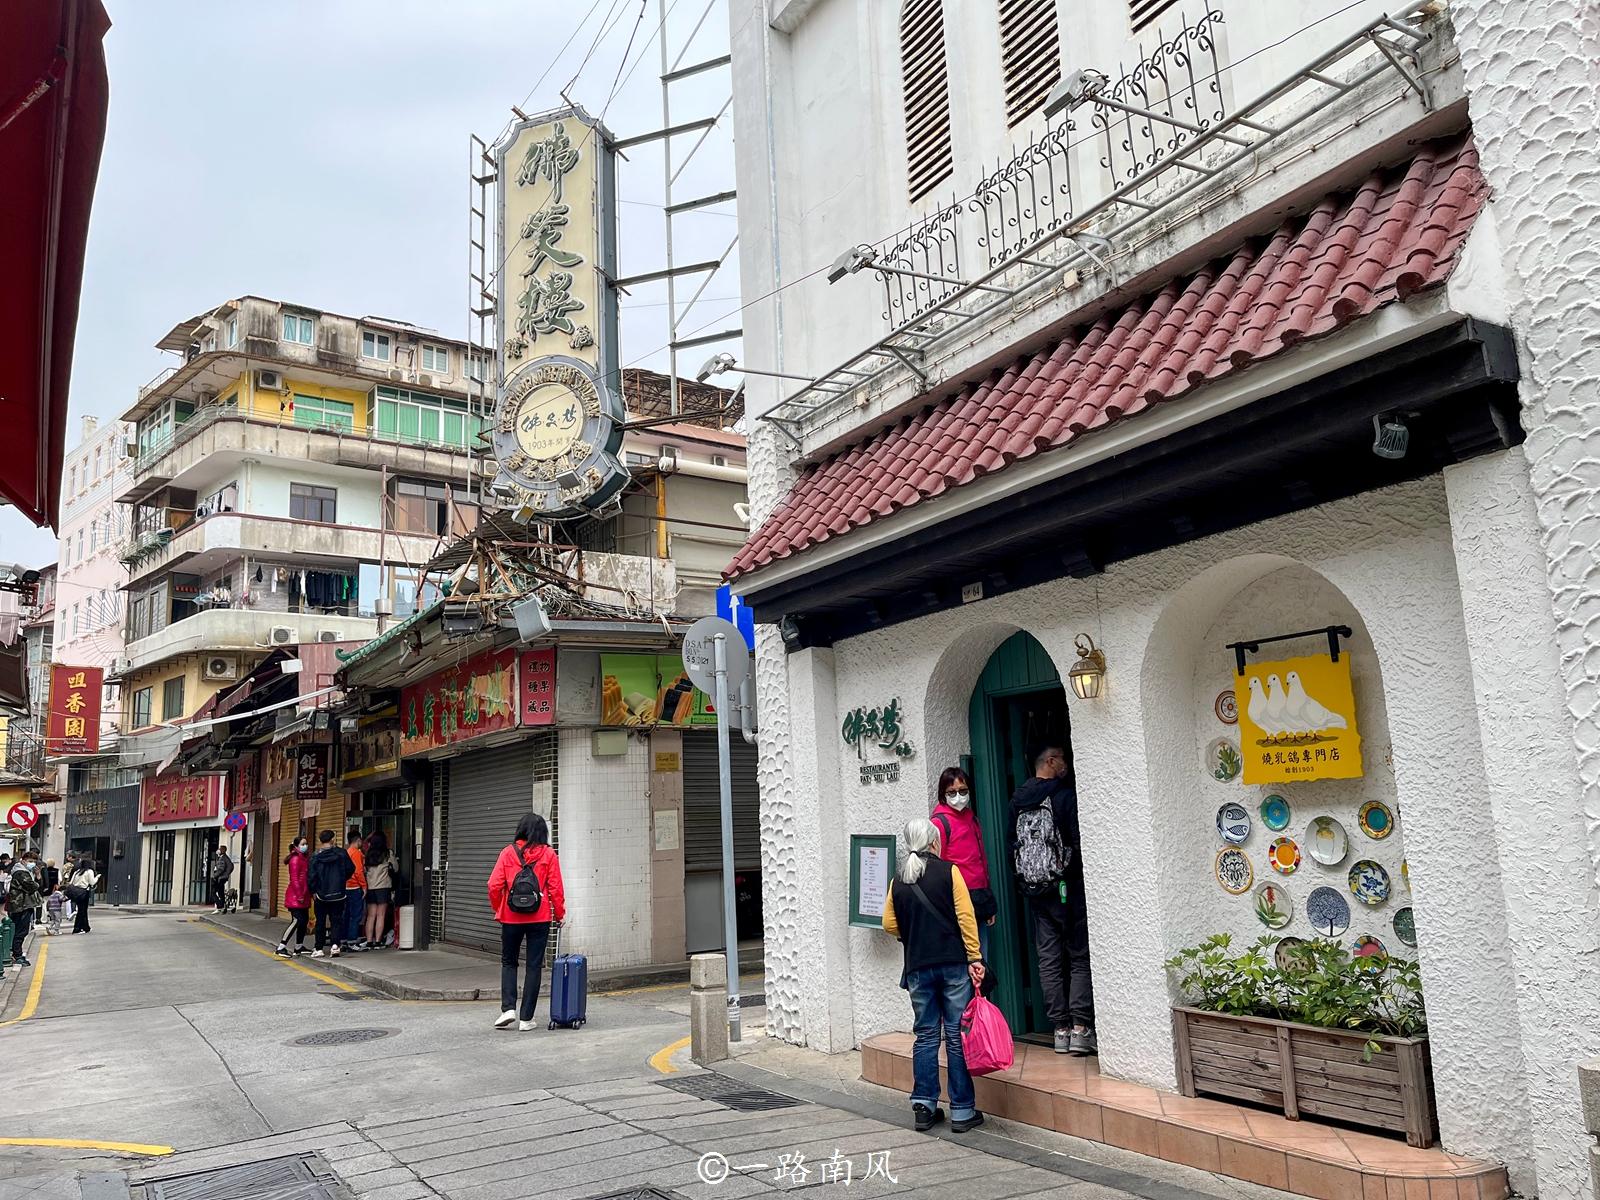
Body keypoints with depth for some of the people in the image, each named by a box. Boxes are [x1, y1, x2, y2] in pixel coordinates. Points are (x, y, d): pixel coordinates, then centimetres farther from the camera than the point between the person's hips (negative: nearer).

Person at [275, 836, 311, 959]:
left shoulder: (305, 858, 14)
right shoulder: (295, 859, -13)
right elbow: (294, 879, -18)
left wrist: (309, 893, 11)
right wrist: (299, 895, -20)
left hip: (303, 896, 9)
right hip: (295, 897, -9)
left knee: (304, 921, 13)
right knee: (296, 921, -13)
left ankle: (299, 947, 23)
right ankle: (281, 948, -10)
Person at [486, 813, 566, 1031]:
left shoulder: (508, 852, -1)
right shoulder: (548, 854, -3)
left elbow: (494, 885, -5)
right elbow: (556, 888, -4)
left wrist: (498, 910, 11)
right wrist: (559, 914, 9)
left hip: (511, 918, 1)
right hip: (539, 918, -1)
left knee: (508, 962, 17)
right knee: (534, 966, 7)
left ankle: (508, 1008, 3)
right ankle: (526, 1018, 7)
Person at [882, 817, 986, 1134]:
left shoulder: (898, 879, 6)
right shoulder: (948, 871, -4)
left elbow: (890, 924, 8)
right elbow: (965, 916, -10)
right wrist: (975, 958, -8)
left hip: (918, 967, 3)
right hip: (953, 964, -3)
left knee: (926, 1035, 11)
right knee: (957, 1036, 3)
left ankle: (923, 1106, 9)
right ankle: (962, 1111, 7)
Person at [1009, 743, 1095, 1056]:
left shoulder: (1017, 801, 8)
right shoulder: (1066, 795, -11)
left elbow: (1013, 844, 11)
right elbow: (1079, 840, -14)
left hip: (1034, 890, 5)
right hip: (1067, 887, -5)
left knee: (1048, 959, 7)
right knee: (1080, 958, 2)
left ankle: (1061, 1030, 9)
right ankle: (1080, 1028, -4)